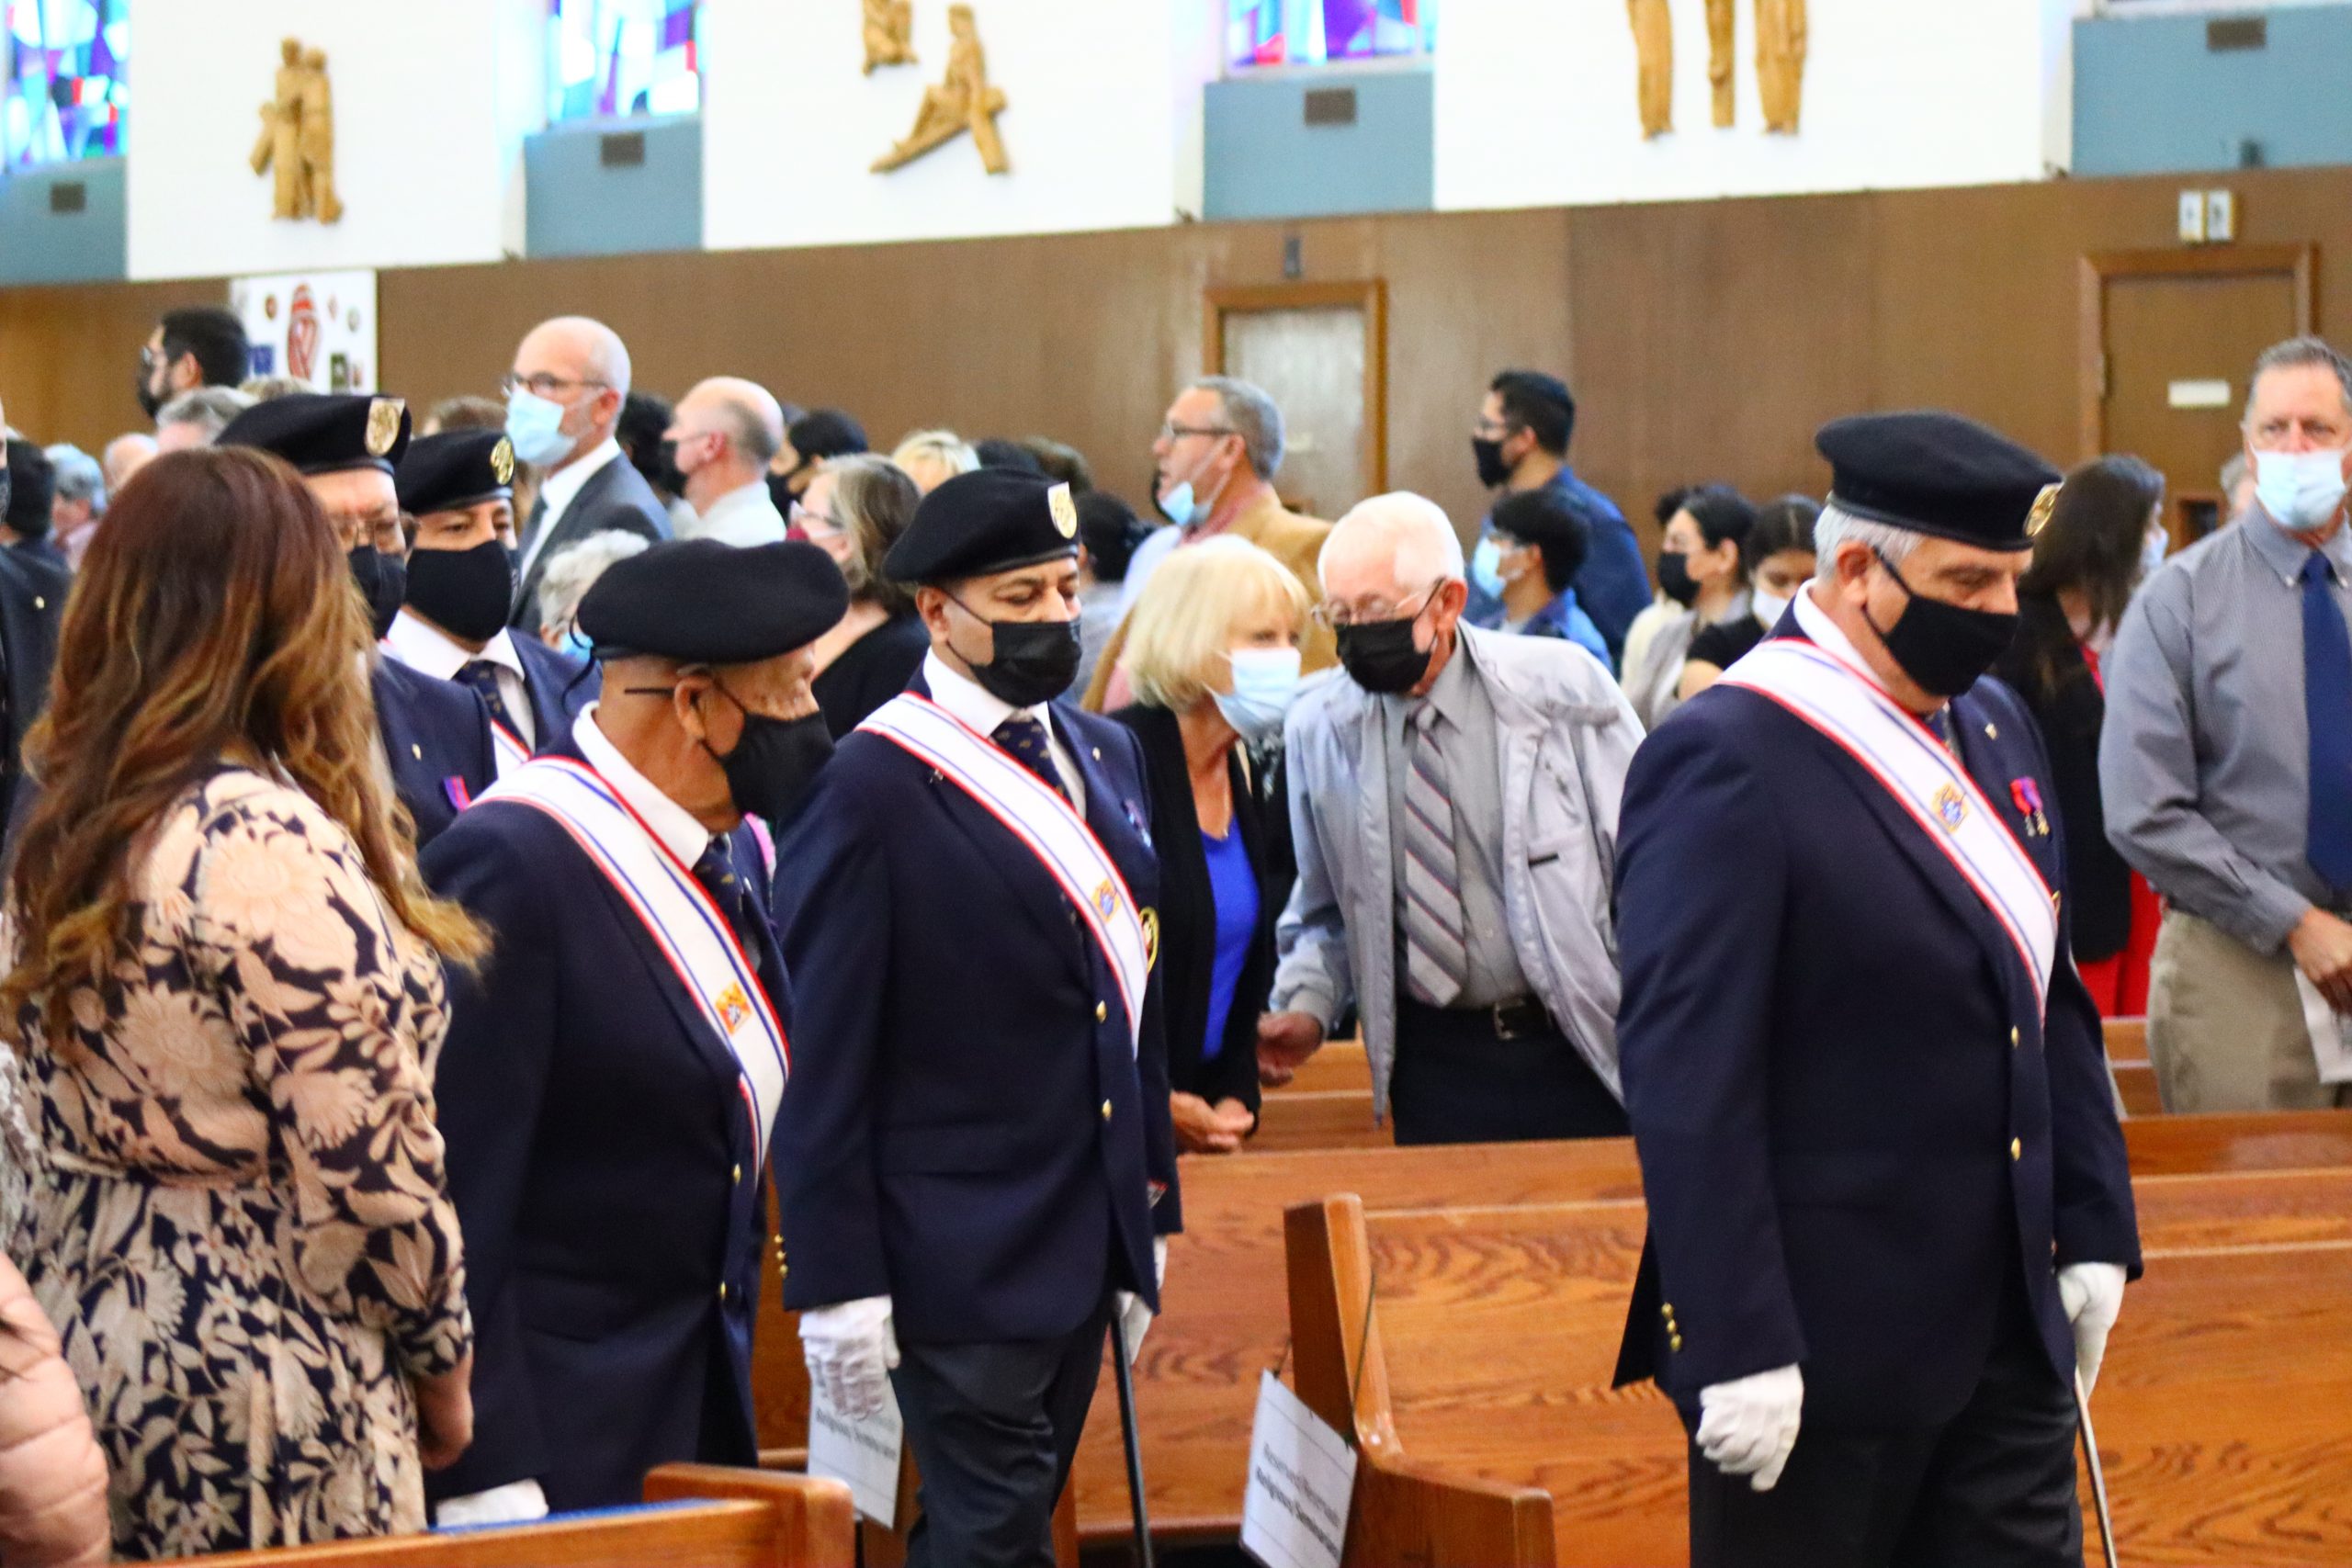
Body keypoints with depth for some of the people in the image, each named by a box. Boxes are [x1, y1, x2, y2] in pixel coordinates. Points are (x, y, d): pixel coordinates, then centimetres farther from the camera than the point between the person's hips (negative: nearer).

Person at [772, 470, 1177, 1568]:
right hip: (962, 1259, -7)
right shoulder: (874, 788, -12)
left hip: (1088, 1246, 7)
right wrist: (835, 1284, -14)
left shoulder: (1105, 756, 12)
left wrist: (1151, 1211, 16)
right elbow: (822, 1056, -12)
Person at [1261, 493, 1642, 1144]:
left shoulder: (1563, 687, -8)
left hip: (1582, 1050, -2)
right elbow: (1325, 909, 13)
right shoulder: (1317, 729, 1)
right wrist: (1306, 1005, -5)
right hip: (1433, 1059, 2)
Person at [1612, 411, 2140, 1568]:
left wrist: (2094, 1230, 12)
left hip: (2008, 1330, 8)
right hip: (1833, 1344, -7)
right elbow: (1687, 1074, -19)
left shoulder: (1994, 728, 11)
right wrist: (1736, 1345, -22)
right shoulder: (1729, 758, -15)